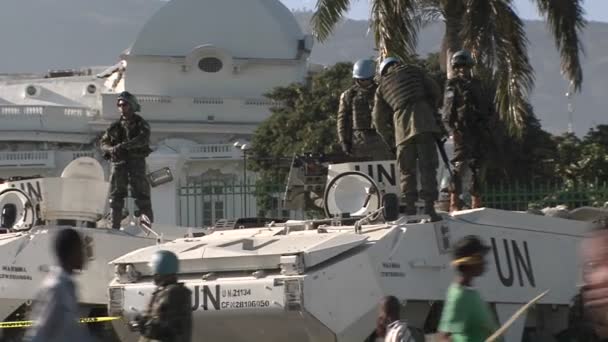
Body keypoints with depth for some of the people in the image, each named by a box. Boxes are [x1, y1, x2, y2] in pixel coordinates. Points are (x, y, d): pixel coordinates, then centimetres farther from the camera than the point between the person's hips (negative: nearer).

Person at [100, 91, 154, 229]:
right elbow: (104, 142, 11)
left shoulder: (141, 124, 4)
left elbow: (143, 139, -15)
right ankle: (115, 226, 2)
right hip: (118, 162, 4)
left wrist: (123, 145, -26)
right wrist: (111, 149, -13)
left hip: (136, 162, -4)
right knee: (116, 195, 1)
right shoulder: (116, 126, 17)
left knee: (141, 195, -9)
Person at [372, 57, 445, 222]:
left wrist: (389, 140, 31)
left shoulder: (382, 86, 22)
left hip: (402, 129, 2)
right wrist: (432, 109, 30)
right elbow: (435, 92, 13)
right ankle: (429, 207, -11)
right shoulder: (413, 70, 18)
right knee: (428, 167, -3)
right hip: (424, 123, -2)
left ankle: (410, 208, 4)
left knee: (407, 171, 11)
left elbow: (379, 118, 21)